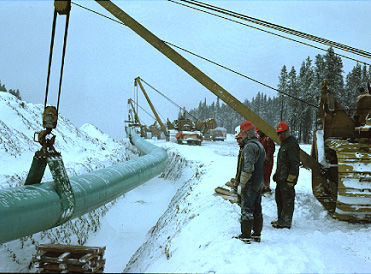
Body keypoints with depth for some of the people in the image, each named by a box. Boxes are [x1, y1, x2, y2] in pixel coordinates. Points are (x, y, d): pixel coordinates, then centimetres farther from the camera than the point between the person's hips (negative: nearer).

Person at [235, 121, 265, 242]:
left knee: (246, 209, -3)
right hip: (259, 183, 10)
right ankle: (257, 234, 18)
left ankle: (246, 235, 1)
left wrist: (242, 184, -19)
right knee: (257, 208, 12)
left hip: (250, 184, -10)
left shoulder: (249, 146, -17)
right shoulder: (260, 145, 16)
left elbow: (248, 167, -24)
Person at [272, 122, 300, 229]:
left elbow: (295, 164, -19)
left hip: (287, 179, -11)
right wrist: (276, 174, 26)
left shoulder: (292, 145, -15)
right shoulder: (284, 144, 18)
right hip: (281, 179, 11)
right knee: (279, 199, 17)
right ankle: (281, 220, 28)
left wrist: (291, 178, -22)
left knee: (287, 200, -4)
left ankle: (286, 222, 1)